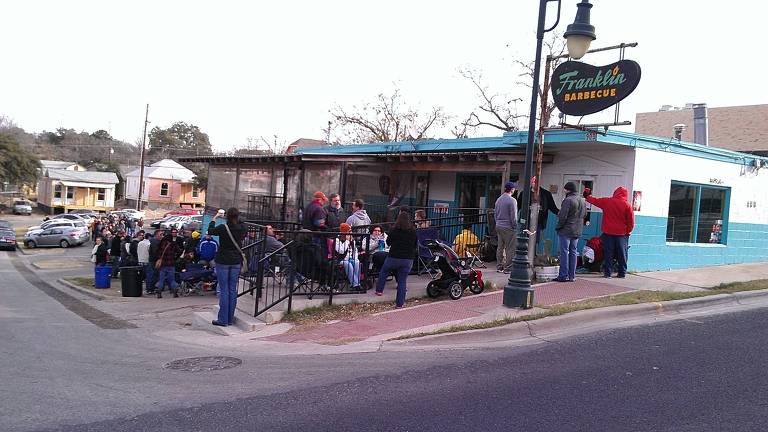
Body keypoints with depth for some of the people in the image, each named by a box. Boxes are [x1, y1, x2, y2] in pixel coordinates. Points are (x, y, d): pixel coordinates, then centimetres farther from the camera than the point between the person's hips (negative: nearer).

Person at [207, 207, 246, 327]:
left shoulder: (223, 228, -16)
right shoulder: (242, 228, -6)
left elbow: (210, 231, 3)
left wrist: (214, 218, 18)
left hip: (223, 261, -4)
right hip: (236, 261, 4)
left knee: (224, 290, 0)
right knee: (233, 290, 9)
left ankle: (223, 320, 3)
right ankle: (230, 319, 15)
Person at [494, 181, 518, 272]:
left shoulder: (498, 200, 11)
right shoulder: (512, 200, -12)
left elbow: (495, 214, 16)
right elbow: (513, 216, -13)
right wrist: (515, 227, -6)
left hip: (498, 226, 8)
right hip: (508, 227, -8)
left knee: (500, 247, 12)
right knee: (510, 248, -3)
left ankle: (499, 266, 16)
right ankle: (508, 267, -3)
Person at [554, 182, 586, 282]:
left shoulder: (568, 200, -15)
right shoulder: (582, 201, 14)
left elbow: (563, 216, -17)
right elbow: (583, 216, 17)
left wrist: (558, 227, -7)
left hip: (566, 230, -8)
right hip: (577, 232, 8)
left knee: (564, 252, -4)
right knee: (573, 252, 11)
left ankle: (563, 275, -4)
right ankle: (572, 276, 13)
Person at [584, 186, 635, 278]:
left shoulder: (606, 201, -3)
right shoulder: (627, 205, -6)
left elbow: (595, 200, 12)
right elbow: (631, 220, -2)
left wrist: (587, 196, 30)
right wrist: (629, 231, 12)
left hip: (608, 232, 0)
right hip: (622, 233, 0)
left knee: (608, 253, 5)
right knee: (622, 254, 7)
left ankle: (607, 272, 5)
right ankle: (622, 272, 10)